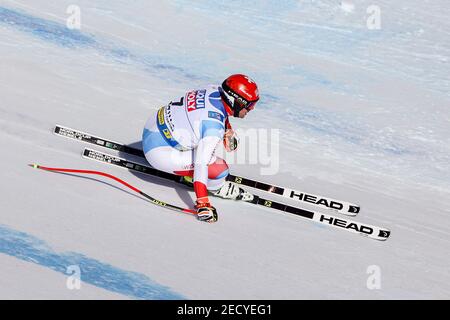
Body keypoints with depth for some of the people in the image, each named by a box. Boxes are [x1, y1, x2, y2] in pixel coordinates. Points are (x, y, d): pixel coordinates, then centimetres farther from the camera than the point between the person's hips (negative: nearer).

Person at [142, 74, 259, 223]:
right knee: (220, 169, -12)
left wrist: (231, 137, 6)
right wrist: (203, 204, -27)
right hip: (158, 152, -9)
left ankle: (190, 173, 19)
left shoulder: (215, 91, -4)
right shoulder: (215, 125, -24)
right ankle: (217, 186, 21)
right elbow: (201, 163, -27)